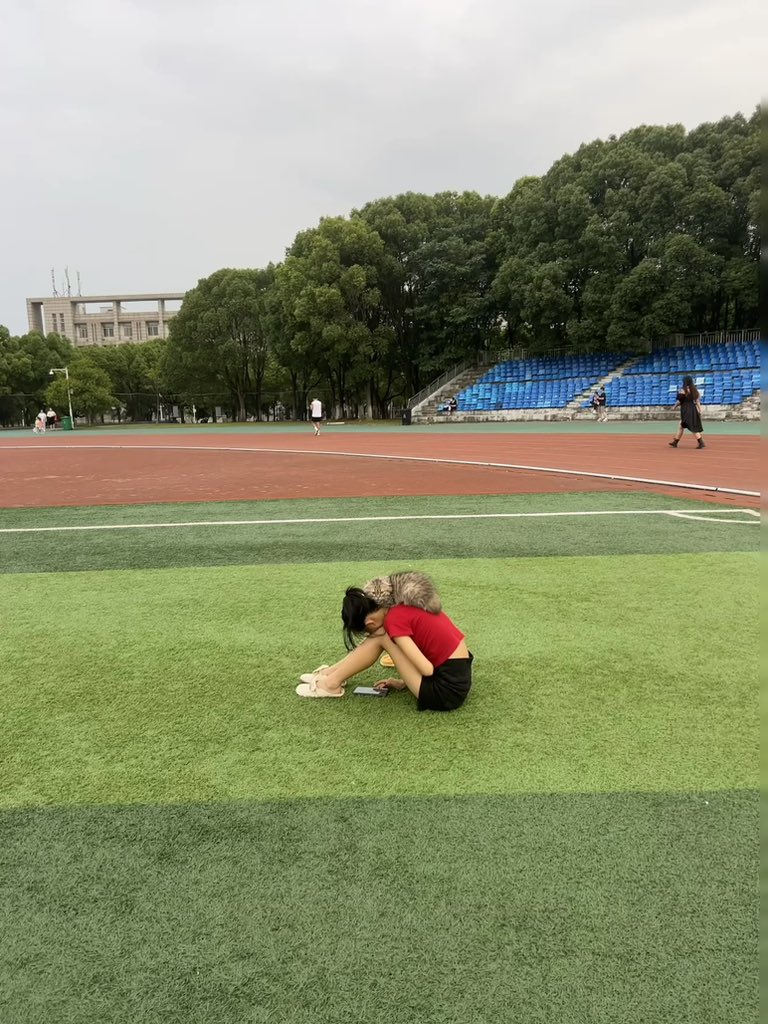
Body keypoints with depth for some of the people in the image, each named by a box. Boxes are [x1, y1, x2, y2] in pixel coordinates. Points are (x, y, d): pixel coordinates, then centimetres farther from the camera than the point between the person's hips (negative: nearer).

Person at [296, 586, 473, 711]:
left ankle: (332, 682, 9)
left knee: (381, 638, -3)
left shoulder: (394, 621, -17)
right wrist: (404, 682, 17)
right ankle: (332, 672, 20)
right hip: (459, 677, 8)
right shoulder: (404, 605, 7)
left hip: (447, 691, -8)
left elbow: (427, 669, -18)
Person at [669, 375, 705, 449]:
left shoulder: (683, 390, -12)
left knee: (693, 427, -5)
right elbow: (697, 400, 7)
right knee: (681, 426, 17)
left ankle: (701, 443, -9)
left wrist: (674, 406, 8)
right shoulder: (694, 390, 8)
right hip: (693, 409, 8)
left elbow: (680, 401, -9)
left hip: (686, 410, -8)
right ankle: (675, 442, 24)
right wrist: (699, 410, 9)